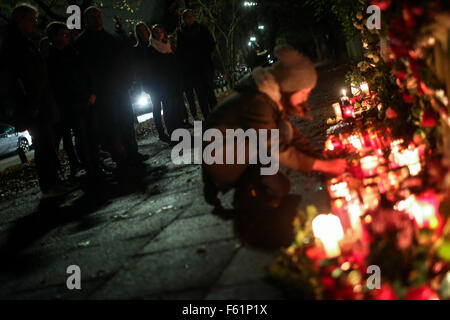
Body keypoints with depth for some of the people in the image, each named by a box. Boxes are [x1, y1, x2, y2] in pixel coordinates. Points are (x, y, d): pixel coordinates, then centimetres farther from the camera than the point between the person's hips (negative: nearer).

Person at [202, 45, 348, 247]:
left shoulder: (275, 96, -2)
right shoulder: (256, 103, -31)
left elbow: (294, 135, 6)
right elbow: (280, 153, -27)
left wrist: (318, 159, -6)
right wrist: (324, 166, -21)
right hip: (221, 163, -10)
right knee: (278, 188, -23)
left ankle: (249, 187, 4)